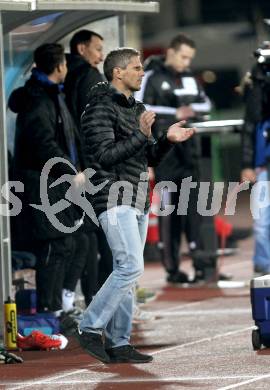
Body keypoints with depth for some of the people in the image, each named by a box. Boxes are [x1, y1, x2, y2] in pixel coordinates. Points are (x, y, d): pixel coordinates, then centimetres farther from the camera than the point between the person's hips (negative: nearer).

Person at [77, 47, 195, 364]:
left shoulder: (136, 109, 19)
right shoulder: (102, 108, -9)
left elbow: (150, 157, 21)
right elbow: (104, 155, -17)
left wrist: (167, 140, 3)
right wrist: (140, 135, -21)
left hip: (138, 202, 9)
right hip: (114, 199, -9)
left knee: (126, 271, 7)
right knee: (131, 267, -17)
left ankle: (118, 343, 8)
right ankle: (90, 328, -9)